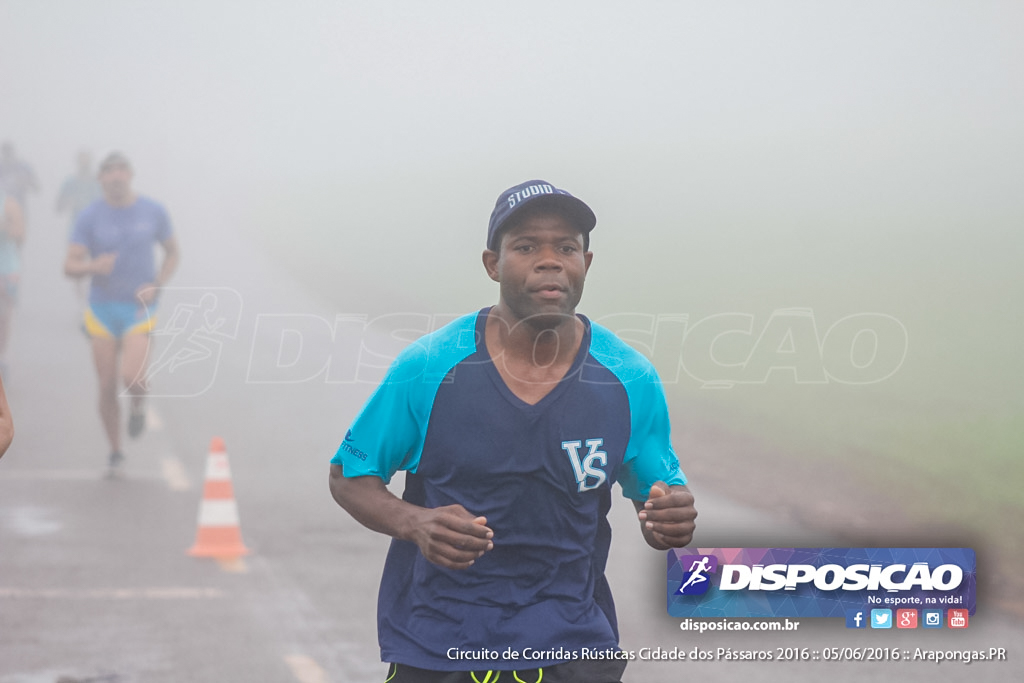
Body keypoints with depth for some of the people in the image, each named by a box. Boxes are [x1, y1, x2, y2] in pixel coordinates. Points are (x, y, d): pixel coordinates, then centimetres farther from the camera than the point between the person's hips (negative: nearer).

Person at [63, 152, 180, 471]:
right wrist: (93, 266, -32)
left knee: (132, 377, -21)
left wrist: (156, 286, -6)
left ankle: (139, 401, 16)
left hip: (139, 309, -1)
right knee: (107, 387, 2)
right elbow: (69, 266, -9)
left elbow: (173, 251, 10)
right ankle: (115, 453, 22)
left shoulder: (153, 211, -4)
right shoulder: (90, 217, -7)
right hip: (102, 310, 1)